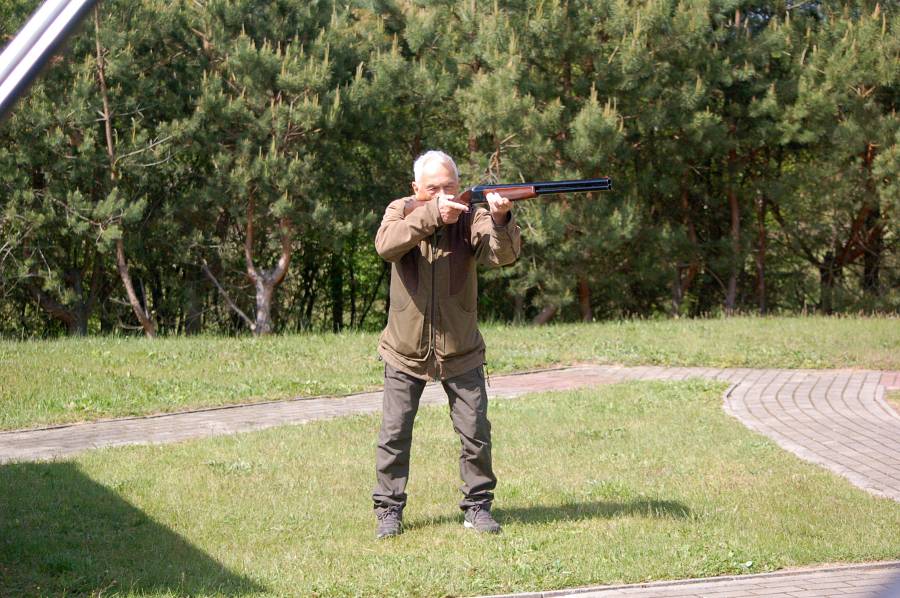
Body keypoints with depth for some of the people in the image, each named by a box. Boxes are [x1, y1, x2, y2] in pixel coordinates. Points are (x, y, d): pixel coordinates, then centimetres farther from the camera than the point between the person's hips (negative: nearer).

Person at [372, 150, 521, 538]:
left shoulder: (471, 217, -8)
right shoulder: (401, 211, -6)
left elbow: (502, 255, -26)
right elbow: (385, 244, -28)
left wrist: (500, 220, -46)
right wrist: (430, 215, -39)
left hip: (460, 352, 0)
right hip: (406, 351, 0)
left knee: (476, 433, 1)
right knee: (394, 434, 3)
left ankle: (477, 506, 15)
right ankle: (388, 509, 15)